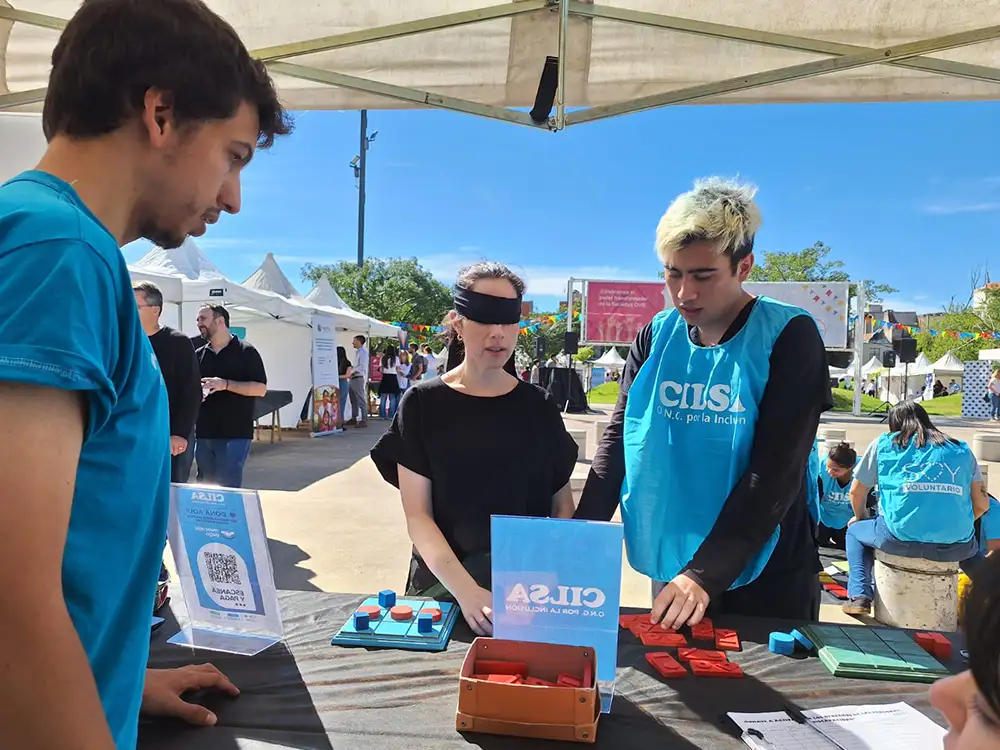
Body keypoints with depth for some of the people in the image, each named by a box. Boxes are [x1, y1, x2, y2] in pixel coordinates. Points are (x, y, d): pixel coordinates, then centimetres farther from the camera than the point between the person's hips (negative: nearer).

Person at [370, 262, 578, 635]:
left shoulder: (539, 406, 3)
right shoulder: (423, 404, -3)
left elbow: (562, 504, 8)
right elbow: (417, 515, -7)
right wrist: (466, 590, -22)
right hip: (442, 585, -1)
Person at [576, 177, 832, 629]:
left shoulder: (788, 337, -12)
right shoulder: (655, 339, -1)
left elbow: (775, 473, -17)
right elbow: (617, 444, 0)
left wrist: (705, 574, -23)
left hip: (766, 581, -3)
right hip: (671, 572, 3)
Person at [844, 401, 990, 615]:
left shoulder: (884, 443, 12)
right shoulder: (961, 450, 18)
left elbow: (856, 492, 15)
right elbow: (981, 504, 15)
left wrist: (861, 517, 35)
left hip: (901, 538, -3)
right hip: (956, 547, 3)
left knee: (855, 531, 28)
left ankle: (859, 595, 12)